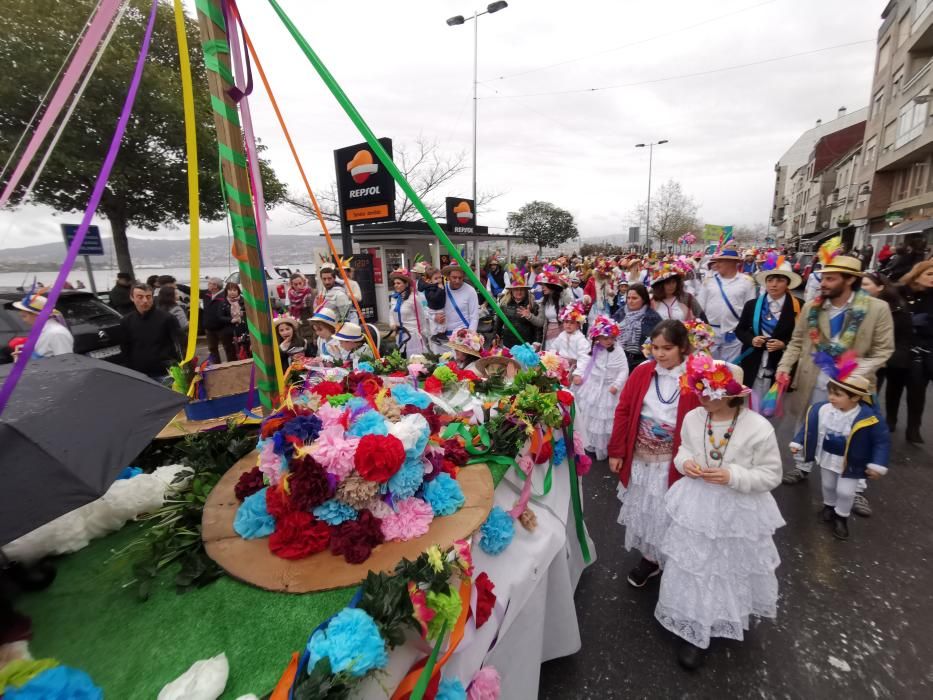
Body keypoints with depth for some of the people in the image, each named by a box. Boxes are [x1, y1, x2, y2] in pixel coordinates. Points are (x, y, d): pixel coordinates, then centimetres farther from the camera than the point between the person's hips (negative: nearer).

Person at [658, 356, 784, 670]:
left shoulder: (759, 428, -21)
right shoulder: (693, 417, -11)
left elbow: (771, 474, -12)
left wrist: (733, 477, -27)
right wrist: (684, 461, -15)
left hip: (738, 512, -2)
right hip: (697, 506, 3)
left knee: (732, 571, 21)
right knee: (694, 570, 15)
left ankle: (732, 620, 53)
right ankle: (695, 633, 39)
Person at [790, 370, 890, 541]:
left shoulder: (868, 418, -27)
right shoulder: (821, 409, -20)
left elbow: (882, 441, -15)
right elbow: (809, 427, -4)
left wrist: (877, 465, -18)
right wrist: (798, 444, -6)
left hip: (850, 462, -3)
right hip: (827, 457, 3)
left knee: (845, 492, 5)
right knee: (828, 486, 22)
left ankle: (841, 517, 31)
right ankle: (829, 505, 50)